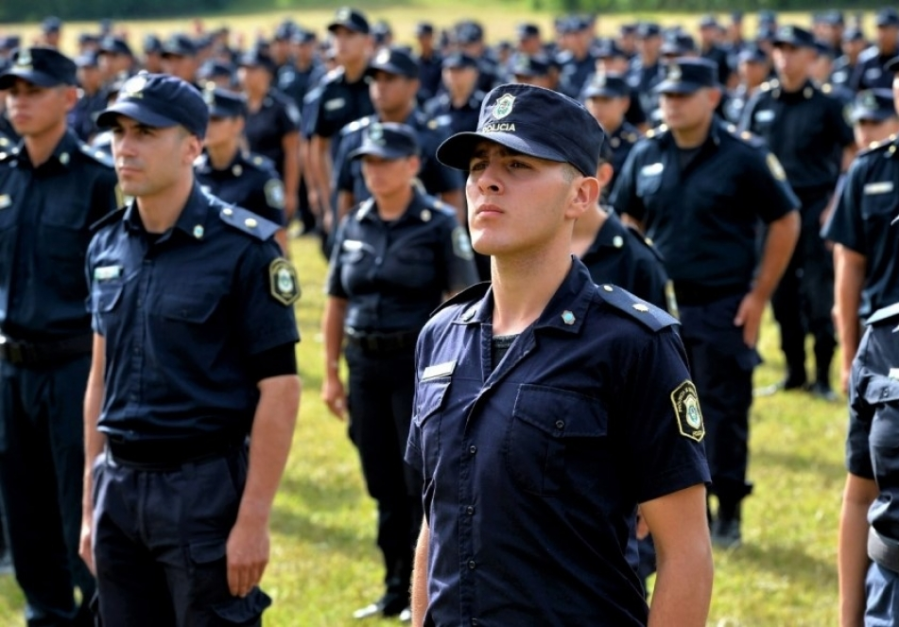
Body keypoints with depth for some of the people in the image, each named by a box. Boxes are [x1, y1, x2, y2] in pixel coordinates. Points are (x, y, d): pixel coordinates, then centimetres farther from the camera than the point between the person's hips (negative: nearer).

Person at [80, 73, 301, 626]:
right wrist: (91, 505, 13)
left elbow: (279, 389, -12)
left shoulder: (244, 248, -10)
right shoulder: (107, 244, 8)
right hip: (119, 488, 6)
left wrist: (254, 519, -16)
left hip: (205, 485, -6)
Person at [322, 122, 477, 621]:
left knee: (422, 482, -3)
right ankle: (397, 590, 19)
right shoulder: (354, 226, 9)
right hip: (365, 365, 5)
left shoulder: (440, 224, -6)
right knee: (384, 486, 10)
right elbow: (336, 303, 13)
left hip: (421, 362, -5)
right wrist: (331, 373, 10)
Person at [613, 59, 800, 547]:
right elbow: (628, 222, 17)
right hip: (661, 305, 4)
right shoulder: (646, 156, 6)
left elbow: (785, 222, -3)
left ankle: (728, 514, 10)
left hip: (723, 309, -4)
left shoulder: (743, 157, -7)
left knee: (723, 410, -1)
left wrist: (759, 295, -6)